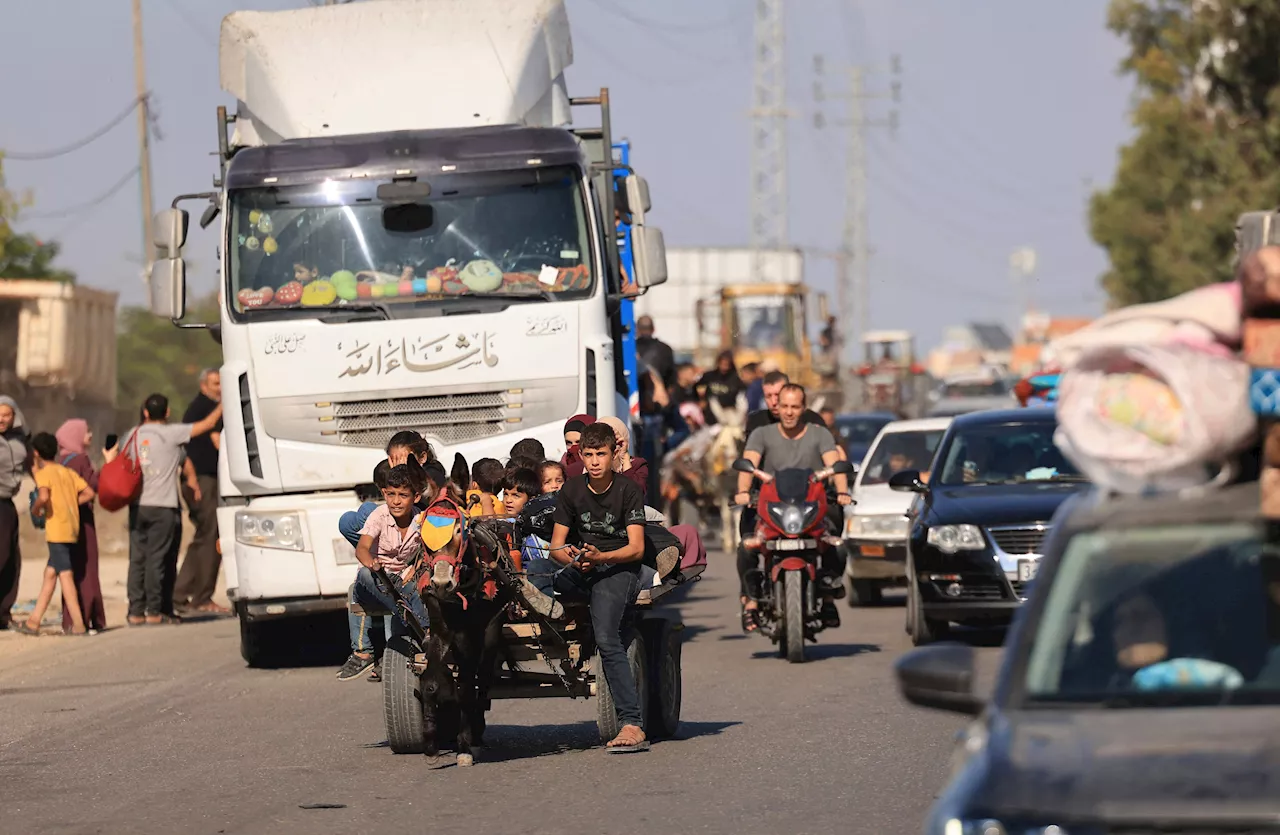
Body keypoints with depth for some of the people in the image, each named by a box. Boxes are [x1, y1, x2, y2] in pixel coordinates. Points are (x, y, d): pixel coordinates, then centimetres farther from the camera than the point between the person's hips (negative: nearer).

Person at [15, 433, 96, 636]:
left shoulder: (44, 473, -6)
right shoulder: (67, 472, 15)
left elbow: (43, 497, -23)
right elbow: (89, 493, 9)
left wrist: (35, 510, -5)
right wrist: (68, 504, 13)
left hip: (57, 528, -7)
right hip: (72, 527, 7)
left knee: (65, 575, -7)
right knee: (50, 573, 12)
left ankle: (78, 624, -11)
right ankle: (34, 621, 15)